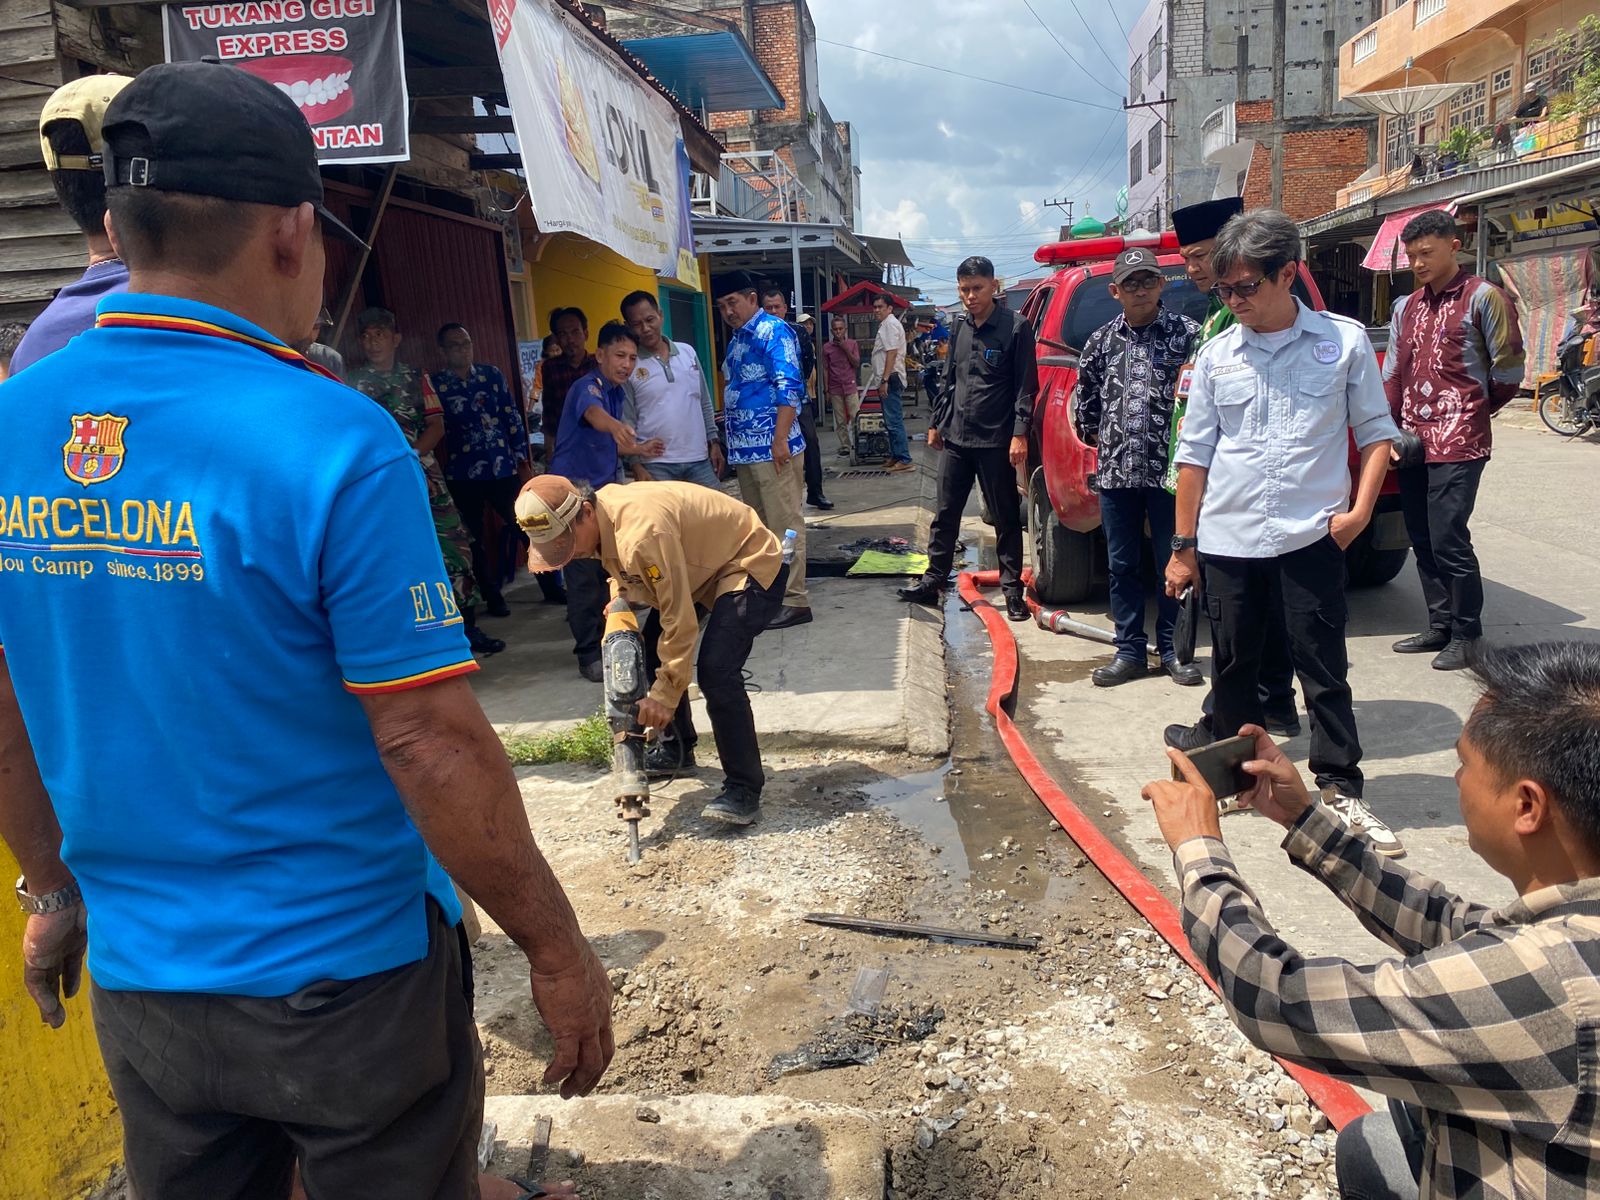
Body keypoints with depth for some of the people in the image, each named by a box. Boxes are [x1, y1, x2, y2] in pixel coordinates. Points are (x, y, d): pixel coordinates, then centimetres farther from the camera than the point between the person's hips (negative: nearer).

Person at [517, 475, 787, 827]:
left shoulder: (641, 531, -36)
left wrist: (664, 695, -28)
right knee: (652, 650, 10)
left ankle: (745, 788, -11)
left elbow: (679, 618, -32)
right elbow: (623, 572, 15)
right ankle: (677, 749, 29)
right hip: (705, 565, 10)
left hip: (753, 564, -10)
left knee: (716, 673, -24)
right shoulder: (601, 521, -6)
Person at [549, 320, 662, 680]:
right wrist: (616, 425, -61)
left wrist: (638, 449, 8)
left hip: (603, 488, 9)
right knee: (584, 573, -7)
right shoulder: (588, 387, -15)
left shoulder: (618, 393, 12)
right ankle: (589, 653, 1)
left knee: (609, 567, 14)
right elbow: (593, 413, -41)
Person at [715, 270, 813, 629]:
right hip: (744, 448, 9)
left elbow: (789, 387, -17)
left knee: (784, 525, -5)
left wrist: (780, 438, -23)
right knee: (759, 526, 14)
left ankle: (794, 599, 0)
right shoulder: (737, 339, 19)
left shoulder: (774, 331, -8)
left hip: (772, 447, -9)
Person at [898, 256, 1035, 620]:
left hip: (995, 441, -5)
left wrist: (1020, 433, -14)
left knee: (1006, 518, 3)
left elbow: (1026, 386, -8)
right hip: (955, 438, 6)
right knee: (945, 514, 9)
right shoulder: (960, 329, 12)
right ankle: (933, 582, 17)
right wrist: (936, 423, 19)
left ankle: (1012, 589, 11)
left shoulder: (1015, 328, -6)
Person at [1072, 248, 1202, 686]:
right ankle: (1130, 651, 19)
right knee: (1122, 565, 9)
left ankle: (1172, 650, 17)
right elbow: (1084, 396, 21)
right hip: (1115, 471, 4)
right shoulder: (1101, 340, 10)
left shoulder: (1187, 333, -2)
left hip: (1169, 469, -3)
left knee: (1173, 564, 5)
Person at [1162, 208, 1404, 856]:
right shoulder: (1216, 355, 5)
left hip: (1311, 536, -2)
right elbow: (1194, 454, 6)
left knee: (1324, 668, 2)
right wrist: (1183, 546, 5)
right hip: (1227, 539, 2)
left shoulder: (1344, 341, 1)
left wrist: (1360, 509, -7)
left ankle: (1341, 789, 13)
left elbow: (1376, 432, 7)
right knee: (1233, 664, 12)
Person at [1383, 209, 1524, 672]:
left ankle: (1466, 634, 6)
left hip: (1457, 444, -6)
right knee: (1423, 541, 10)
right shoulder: (1406, 308, 16)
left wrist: (1474, 410, 9)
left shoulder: (1483, 298, -3)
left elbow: (1508, 368, -2)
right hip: (1414, 442, 7)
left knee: (1448, 540, -9)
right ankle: (1440, 627, 21)